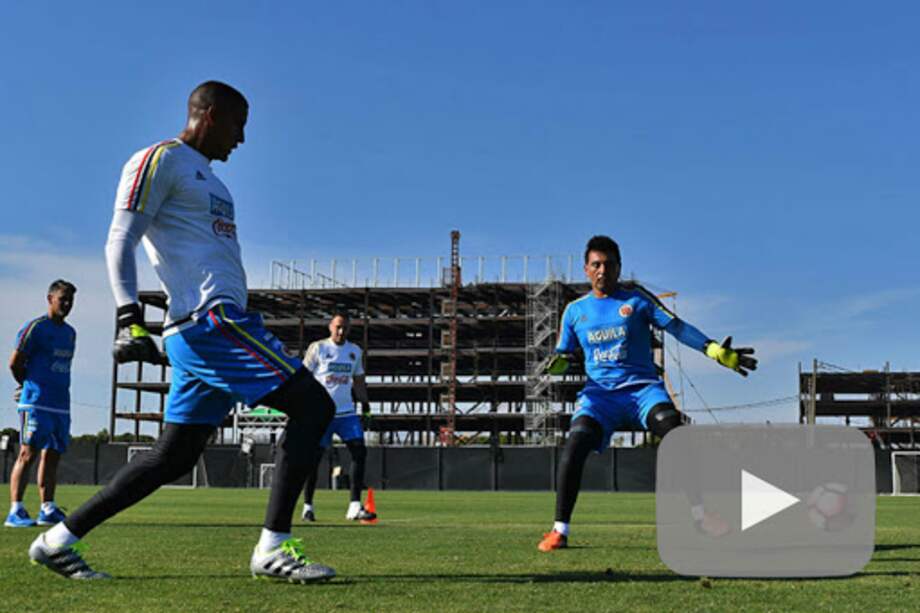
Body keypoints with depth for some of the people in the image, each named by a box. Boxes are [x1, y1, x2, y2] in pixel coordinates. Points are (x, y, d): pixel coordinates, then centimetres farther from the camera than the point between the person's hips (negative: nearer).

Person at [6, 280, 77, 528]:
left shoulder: (70, 333, 16)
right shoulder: (36, 327, -6)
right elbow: (15, 363, -5)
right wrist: (29, 385, 10)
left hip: (61, 404, 7)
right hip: (36, 403, -7)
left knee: (52, 456, 8)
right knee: (28, 453, -10)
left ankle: (47, 510, 13)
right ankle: (15, 511, -11)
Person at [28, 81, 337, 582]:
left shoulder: (206, 176, 26)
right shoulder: (161, 160, -2)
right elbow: (120, 241, -10)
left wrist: (248, 334, 29)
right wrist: (129, 319, -22)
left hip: (215, 327, 10)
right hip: (208, 320, -10)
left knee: (173, 458, 9)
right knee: (312, 404, -14)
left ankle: (59, 539, 15)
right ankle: (272, 549, -14)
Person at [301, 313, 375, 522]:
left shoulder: (355, 351, 13)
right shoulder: (317, 348, -1)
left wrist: (364, 402, 11)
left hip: (346, 412, 4)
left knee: (359, 451, -8)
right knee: (314, 456, -1)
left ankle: (355, 507, -6)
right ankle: (307, 505, 12)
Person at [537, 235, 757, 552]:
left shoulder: (636, 297, 5)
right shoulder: (575, 310, 12)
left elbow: (676, 327, -1)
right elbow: (564, 354, 16)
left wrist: (716, 351, -13)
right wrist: (555, 364, -9)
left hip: (642, 386, -1)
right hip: (600, 392, 1)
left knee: (673, 427, -30)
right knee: (576, 441, -27)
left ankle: (702, 514, -21)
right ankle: (560, 530, -18)